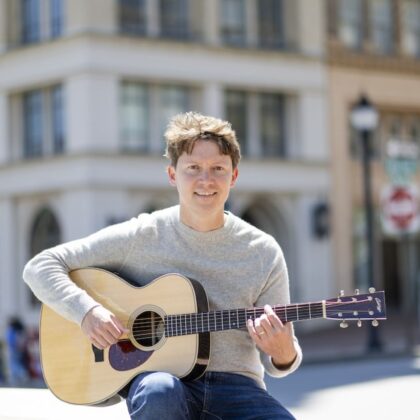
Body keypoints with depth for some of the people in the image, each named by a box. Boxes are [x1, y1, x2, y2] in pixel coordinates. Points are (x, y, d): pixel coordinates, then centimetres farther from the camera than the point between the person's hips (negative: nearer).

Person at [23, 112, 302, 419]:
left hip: (236, 385, 0)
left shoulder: (263, 252, 3)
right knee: (159, 390, -38)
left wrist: (283, 355, -18)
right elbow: (40, 267, 3)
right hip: (160, 375, 0)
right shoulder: (141, 237, 0)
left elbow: (284, 358, 7)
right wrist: (87, 311, -15)